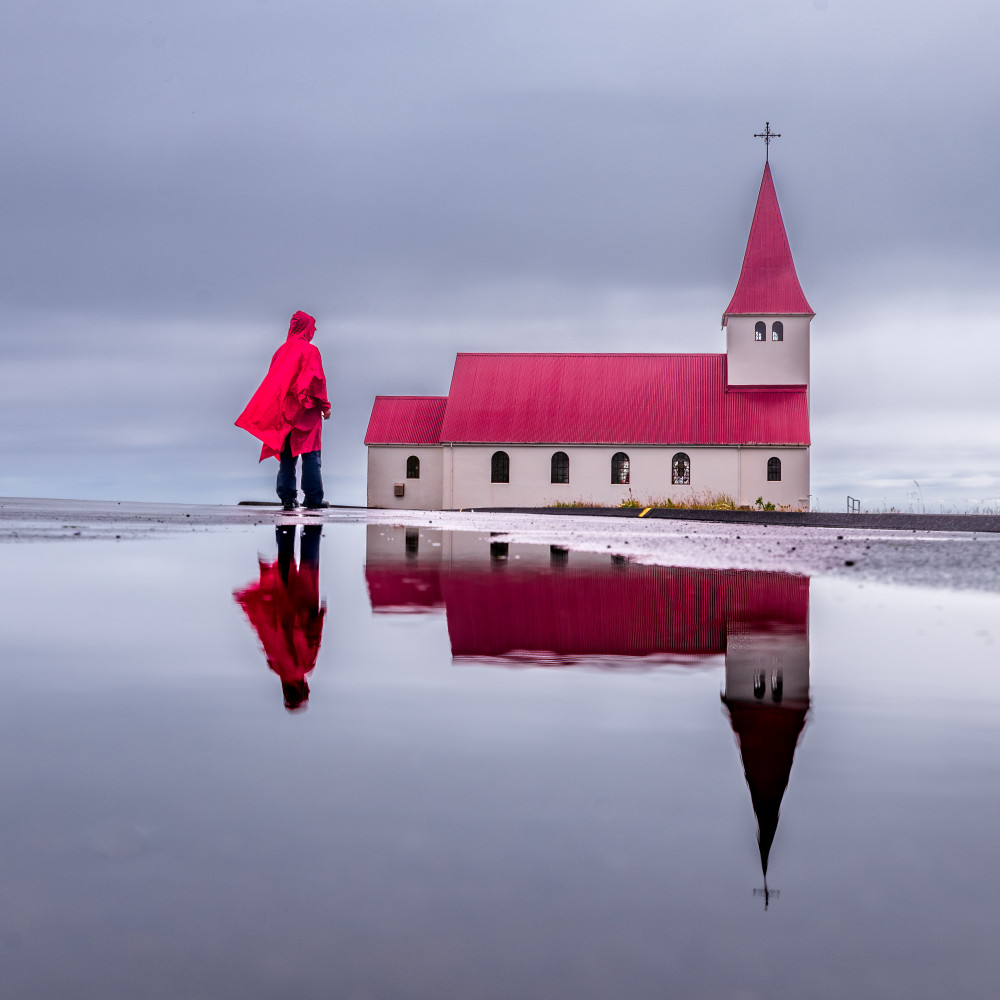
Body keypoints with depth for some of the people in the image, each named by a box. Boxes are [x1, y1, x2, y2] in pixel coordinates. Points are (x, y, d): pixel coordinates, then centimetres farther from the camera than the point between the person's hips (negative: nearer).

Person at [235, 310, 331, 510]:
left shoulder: (282, 351, 10)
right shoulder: (310, 351, -7)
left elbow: (273, 380, 12)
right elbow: (317, 380, -11)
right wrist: (325, 406, -4)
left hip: (284, 412, 5)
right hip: (306, 412, -5)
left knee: (286, 455, 7)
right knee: (310, 454, -2)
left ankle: (287, 497, 4)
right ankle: (313, 498, -3)